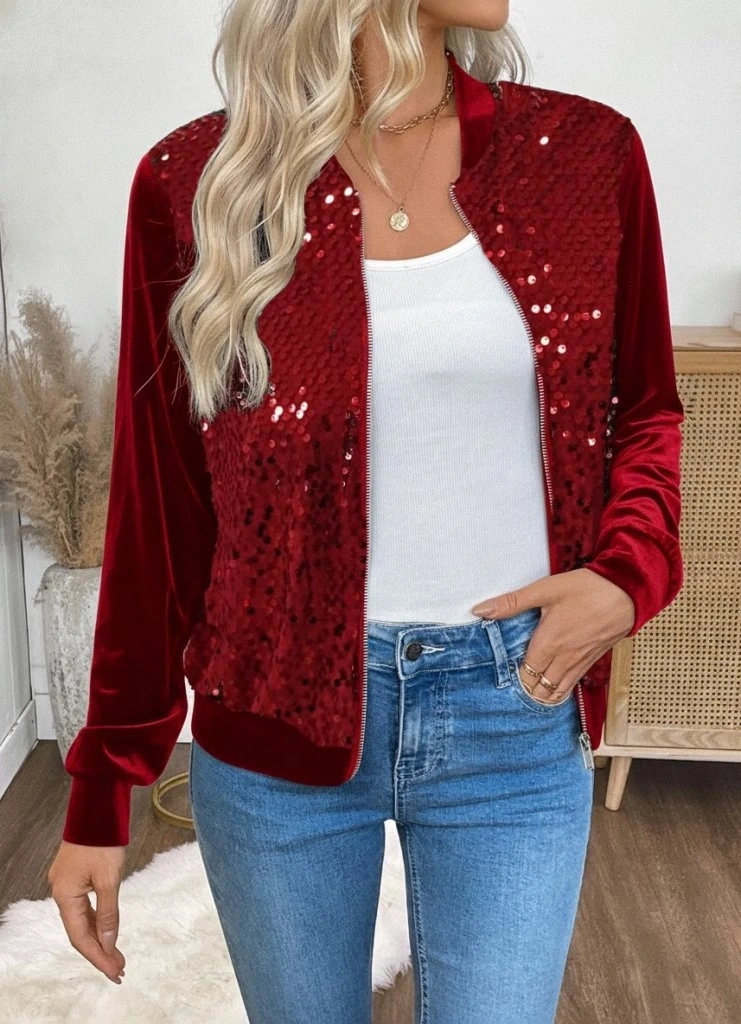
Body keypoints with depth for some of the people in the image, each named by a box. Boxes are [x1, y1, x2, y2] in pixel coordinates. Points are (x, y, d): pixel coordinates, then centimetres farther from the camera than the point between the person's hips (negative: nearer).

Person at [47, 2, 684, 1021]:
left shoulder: (586, 151, -2)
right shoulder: (197, 179, -6)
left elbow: (644, 411, 12)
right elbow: (158, 506, -1)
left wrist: (629, 574, -9)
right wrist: (101, 792, 3)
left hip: (515, 711, 1)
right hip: (277, 712, 0)